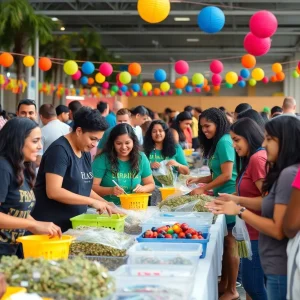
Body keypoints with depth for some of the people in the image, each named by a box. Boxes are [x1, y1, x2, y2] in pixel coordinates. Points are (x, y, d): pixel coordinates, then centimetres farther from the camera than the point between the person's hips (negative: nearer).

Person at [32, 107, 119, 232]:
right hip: (52, 226, -8)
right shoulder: (60, 150, -16)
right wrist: (92, 202, -21)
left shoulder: (85, 152, 9)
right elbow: (53, 191, -25)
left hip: (74, 224, 8)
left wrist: (105, 204, 1)